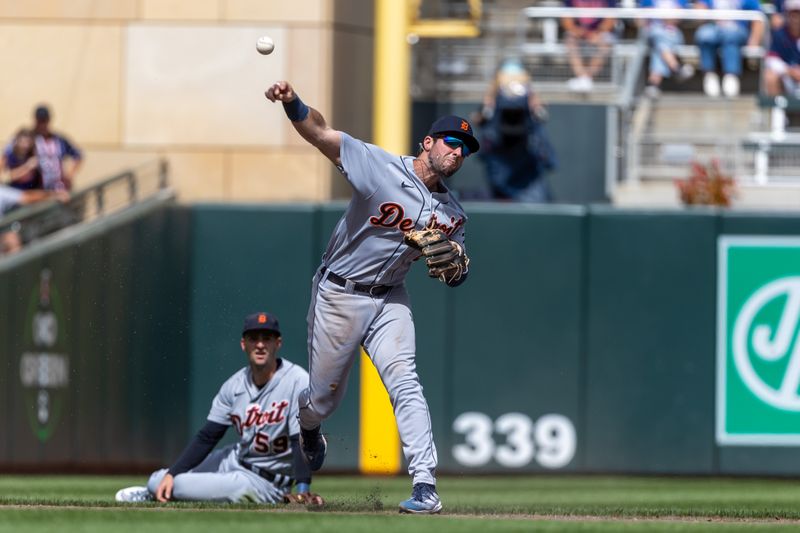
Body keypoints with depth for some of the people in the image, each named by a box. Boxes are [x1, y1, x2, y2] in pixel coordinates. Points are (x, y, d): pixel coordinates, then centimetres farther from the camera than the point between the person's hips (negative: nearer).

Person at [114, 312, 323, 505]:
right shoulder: (235, 385, -3)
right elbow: (207, 437, -1)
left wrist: (303, 490, -37)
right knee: (158, 481, 0)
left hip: (269, 479, -5)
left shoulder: (297, 381, -20)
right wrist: (171, 474, -11)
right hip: (236, 461, 5)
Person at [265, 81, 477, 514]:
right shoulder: (381, 167, -14)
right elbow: (319, 132, -24)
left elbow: (453, 279, 11)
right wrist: (291, 103, -44)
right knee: (324, 398, 6)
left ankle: (425, 486, -23)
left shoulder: (452, 215, 2)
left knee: (404, 381, -18)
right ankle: (307, 428, 45)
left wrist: (456, 261, -15)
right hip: (339, 295, -3)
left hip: (389, 300, 3)